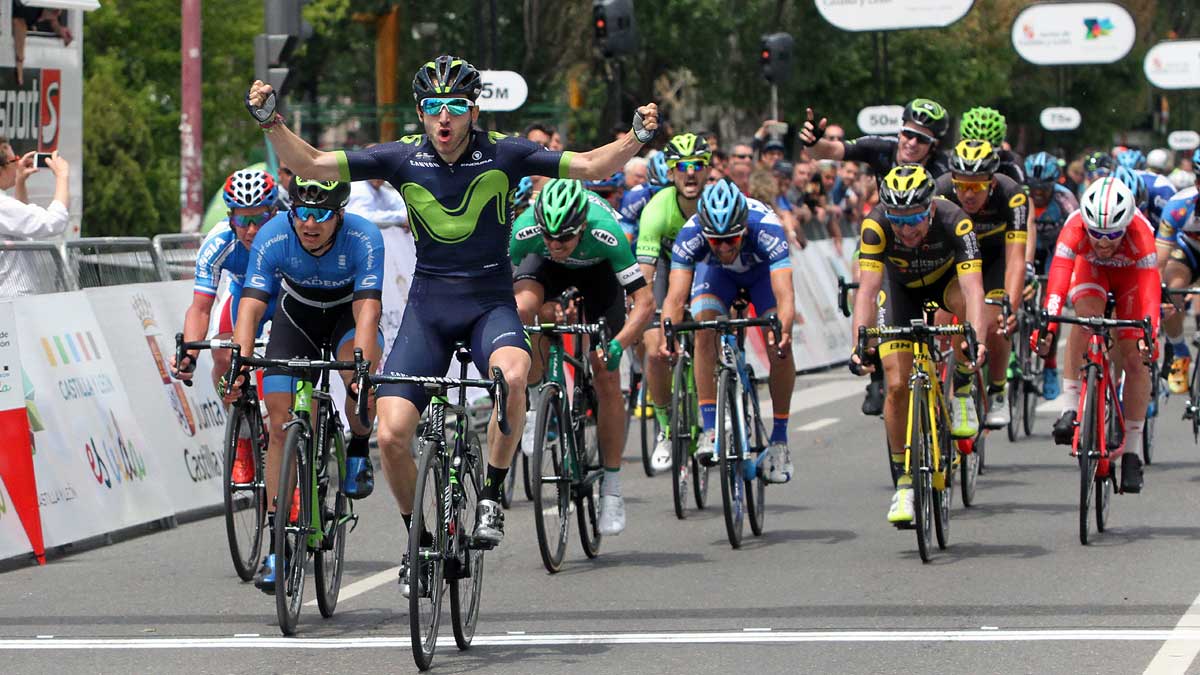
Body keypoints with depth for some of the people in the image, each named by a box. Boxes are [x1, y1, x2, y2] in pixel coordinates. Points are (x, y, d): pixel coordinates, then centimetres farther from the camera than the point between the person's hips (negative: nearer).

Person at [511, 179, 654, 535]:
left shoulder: (606, 234, -41)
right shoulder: (524, 230, -37)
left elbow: (645, 301, -38)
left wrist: (618, 344, -52)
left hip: (597, 269, -1)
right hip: (544, 267, 1)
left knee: (607, 379, -8)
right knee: (521, 309, -34)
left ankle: (612, 486, 5)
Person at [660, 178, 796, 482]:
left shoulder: (766, 228, -42)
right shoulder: (690, 234, -37)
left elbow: (784, 295, -50)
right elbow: (676, 296, -43)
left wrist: (782, 331, -69)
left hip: (762, 271, -1)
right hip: (717, 273, 1)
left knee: (779, 345, -19)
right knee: (704, 327, -26)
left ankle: (779, 438, -4)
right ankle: (710, 429, -20)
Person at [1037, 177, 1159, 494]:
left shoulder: (1139, 232, -40)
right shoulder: (1076, 227, -38)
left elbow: (1150, 288, -48)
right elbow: (1059, 276, -49)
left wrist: (1148, 334, -62)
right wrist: (1048, 324, -62)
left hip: (1131, 274, 0)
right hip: (1091, 268, 0)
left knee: (1134, 357, -10)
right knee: (1086, 319, -32)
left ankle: (1132, 451, -1)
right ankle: (1070, 408, -26)